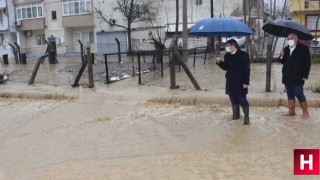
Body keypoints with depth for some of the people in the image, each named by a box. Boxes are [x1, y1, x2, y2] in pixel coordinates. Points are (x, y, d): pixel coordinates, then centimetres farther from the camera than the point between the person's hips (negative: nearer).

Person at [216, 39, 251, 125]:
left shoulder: (243, 55, -11)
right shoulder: (227, 56, 9)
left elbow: (246, 70, -13)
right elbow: (225, 67, 15)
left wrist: (246, 82, -16)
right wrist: (219, 62, -4)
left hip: (240, 82, -6)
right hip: (230, 82, 6)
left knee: (242, 100, -4)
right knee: (233, 100, 13)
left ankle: (246, 117, 5)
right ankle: (236, 115, 26)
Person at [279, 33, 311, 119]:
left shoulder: (303, 49, -6)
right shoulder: (286, 49, 11)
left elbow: (307, 63, -7)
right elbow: (283, 62, 15)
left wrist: (305, 76, -13)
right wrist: (281, 57, -7)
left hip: (297, 77, -6)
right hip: (287, 77, 6)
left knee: (299, 95, -2)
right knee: (290, 95, 11)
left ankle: (305, 112, 9)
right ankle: (291, 111, 20)